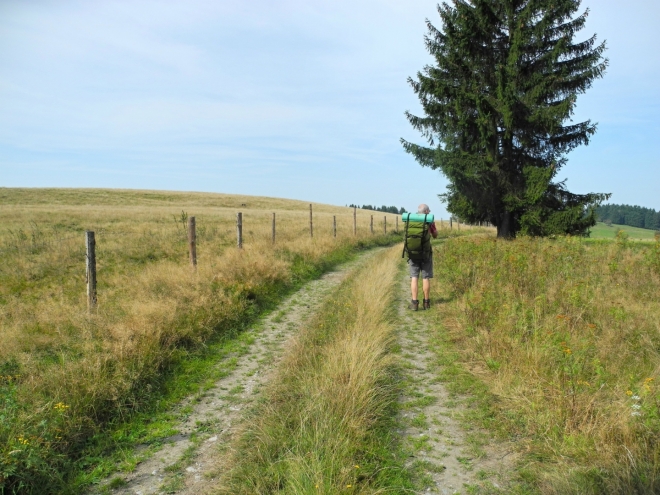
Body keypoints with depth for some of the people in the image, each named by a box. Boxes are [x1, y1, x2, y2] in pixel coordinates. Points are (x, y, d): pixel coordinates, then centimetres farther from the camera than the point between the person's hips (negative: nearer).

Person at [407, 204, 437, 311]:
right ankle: (426, 302, 12)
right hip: (426, 252, -1)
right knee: (426, 278, 6)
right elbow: (435, 235, 13)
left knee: (414, 277, 1)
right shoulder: (429, 222, -2)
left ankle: (414, 302, -5)